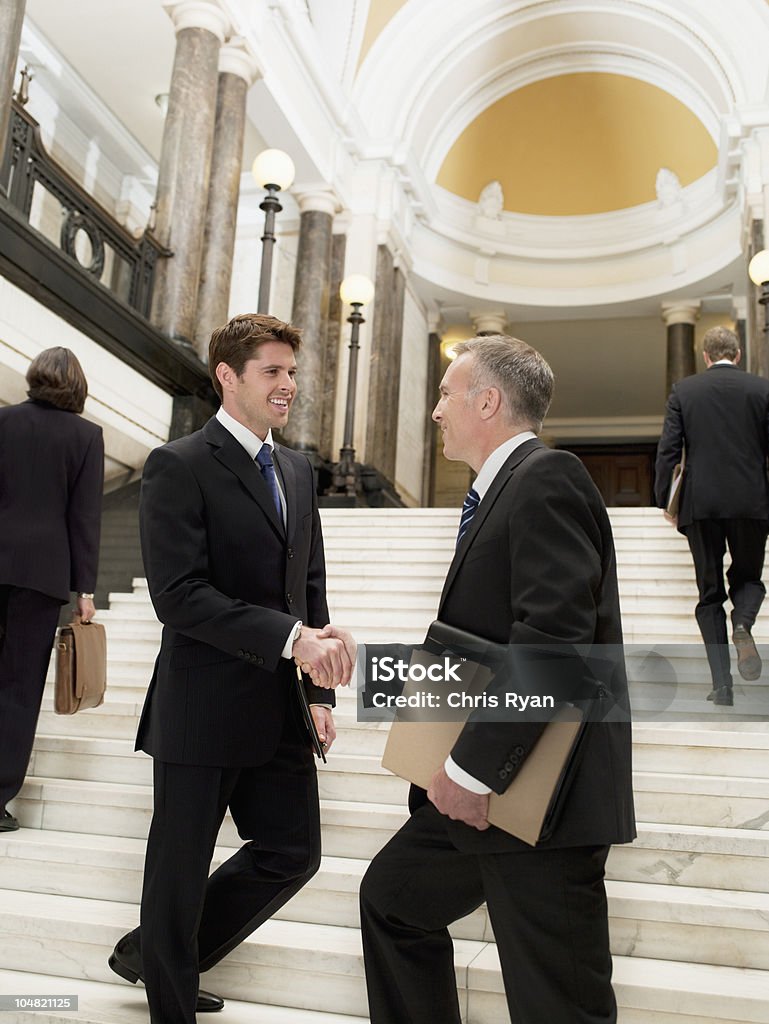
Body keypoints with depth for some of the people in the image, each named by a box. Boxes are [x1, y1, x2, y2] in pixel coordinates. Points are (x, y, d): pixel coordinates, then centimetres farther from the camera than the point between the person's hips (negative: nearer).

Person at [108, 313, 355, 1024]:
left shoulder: (297, 469, 12)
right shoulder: (179, 466, -11)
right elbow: (179, 595, -20)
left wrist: (320, 689, 8)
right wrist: (291, 638, -26)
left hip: (282, 705, 8)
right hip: (206, 706, -7)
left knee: (292, 855, 14)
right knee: (181, 869, 8)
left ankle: (150, 953, 37)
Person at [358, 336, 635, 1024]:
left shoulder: (547, 478, -15)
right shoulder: (503, 490, 17)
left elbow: (555, 633, -26)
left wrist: (474, 767, -24)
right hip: (482, 785, 10)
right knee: (393, 897, 22)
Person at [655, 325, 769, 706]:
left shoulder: (683, 390, 3)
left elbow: (667, 450, -1)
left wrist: (664, 500, 6)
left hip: (700, 503, 0)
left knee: (710, 592, 8)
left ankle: (722, 684, 3)